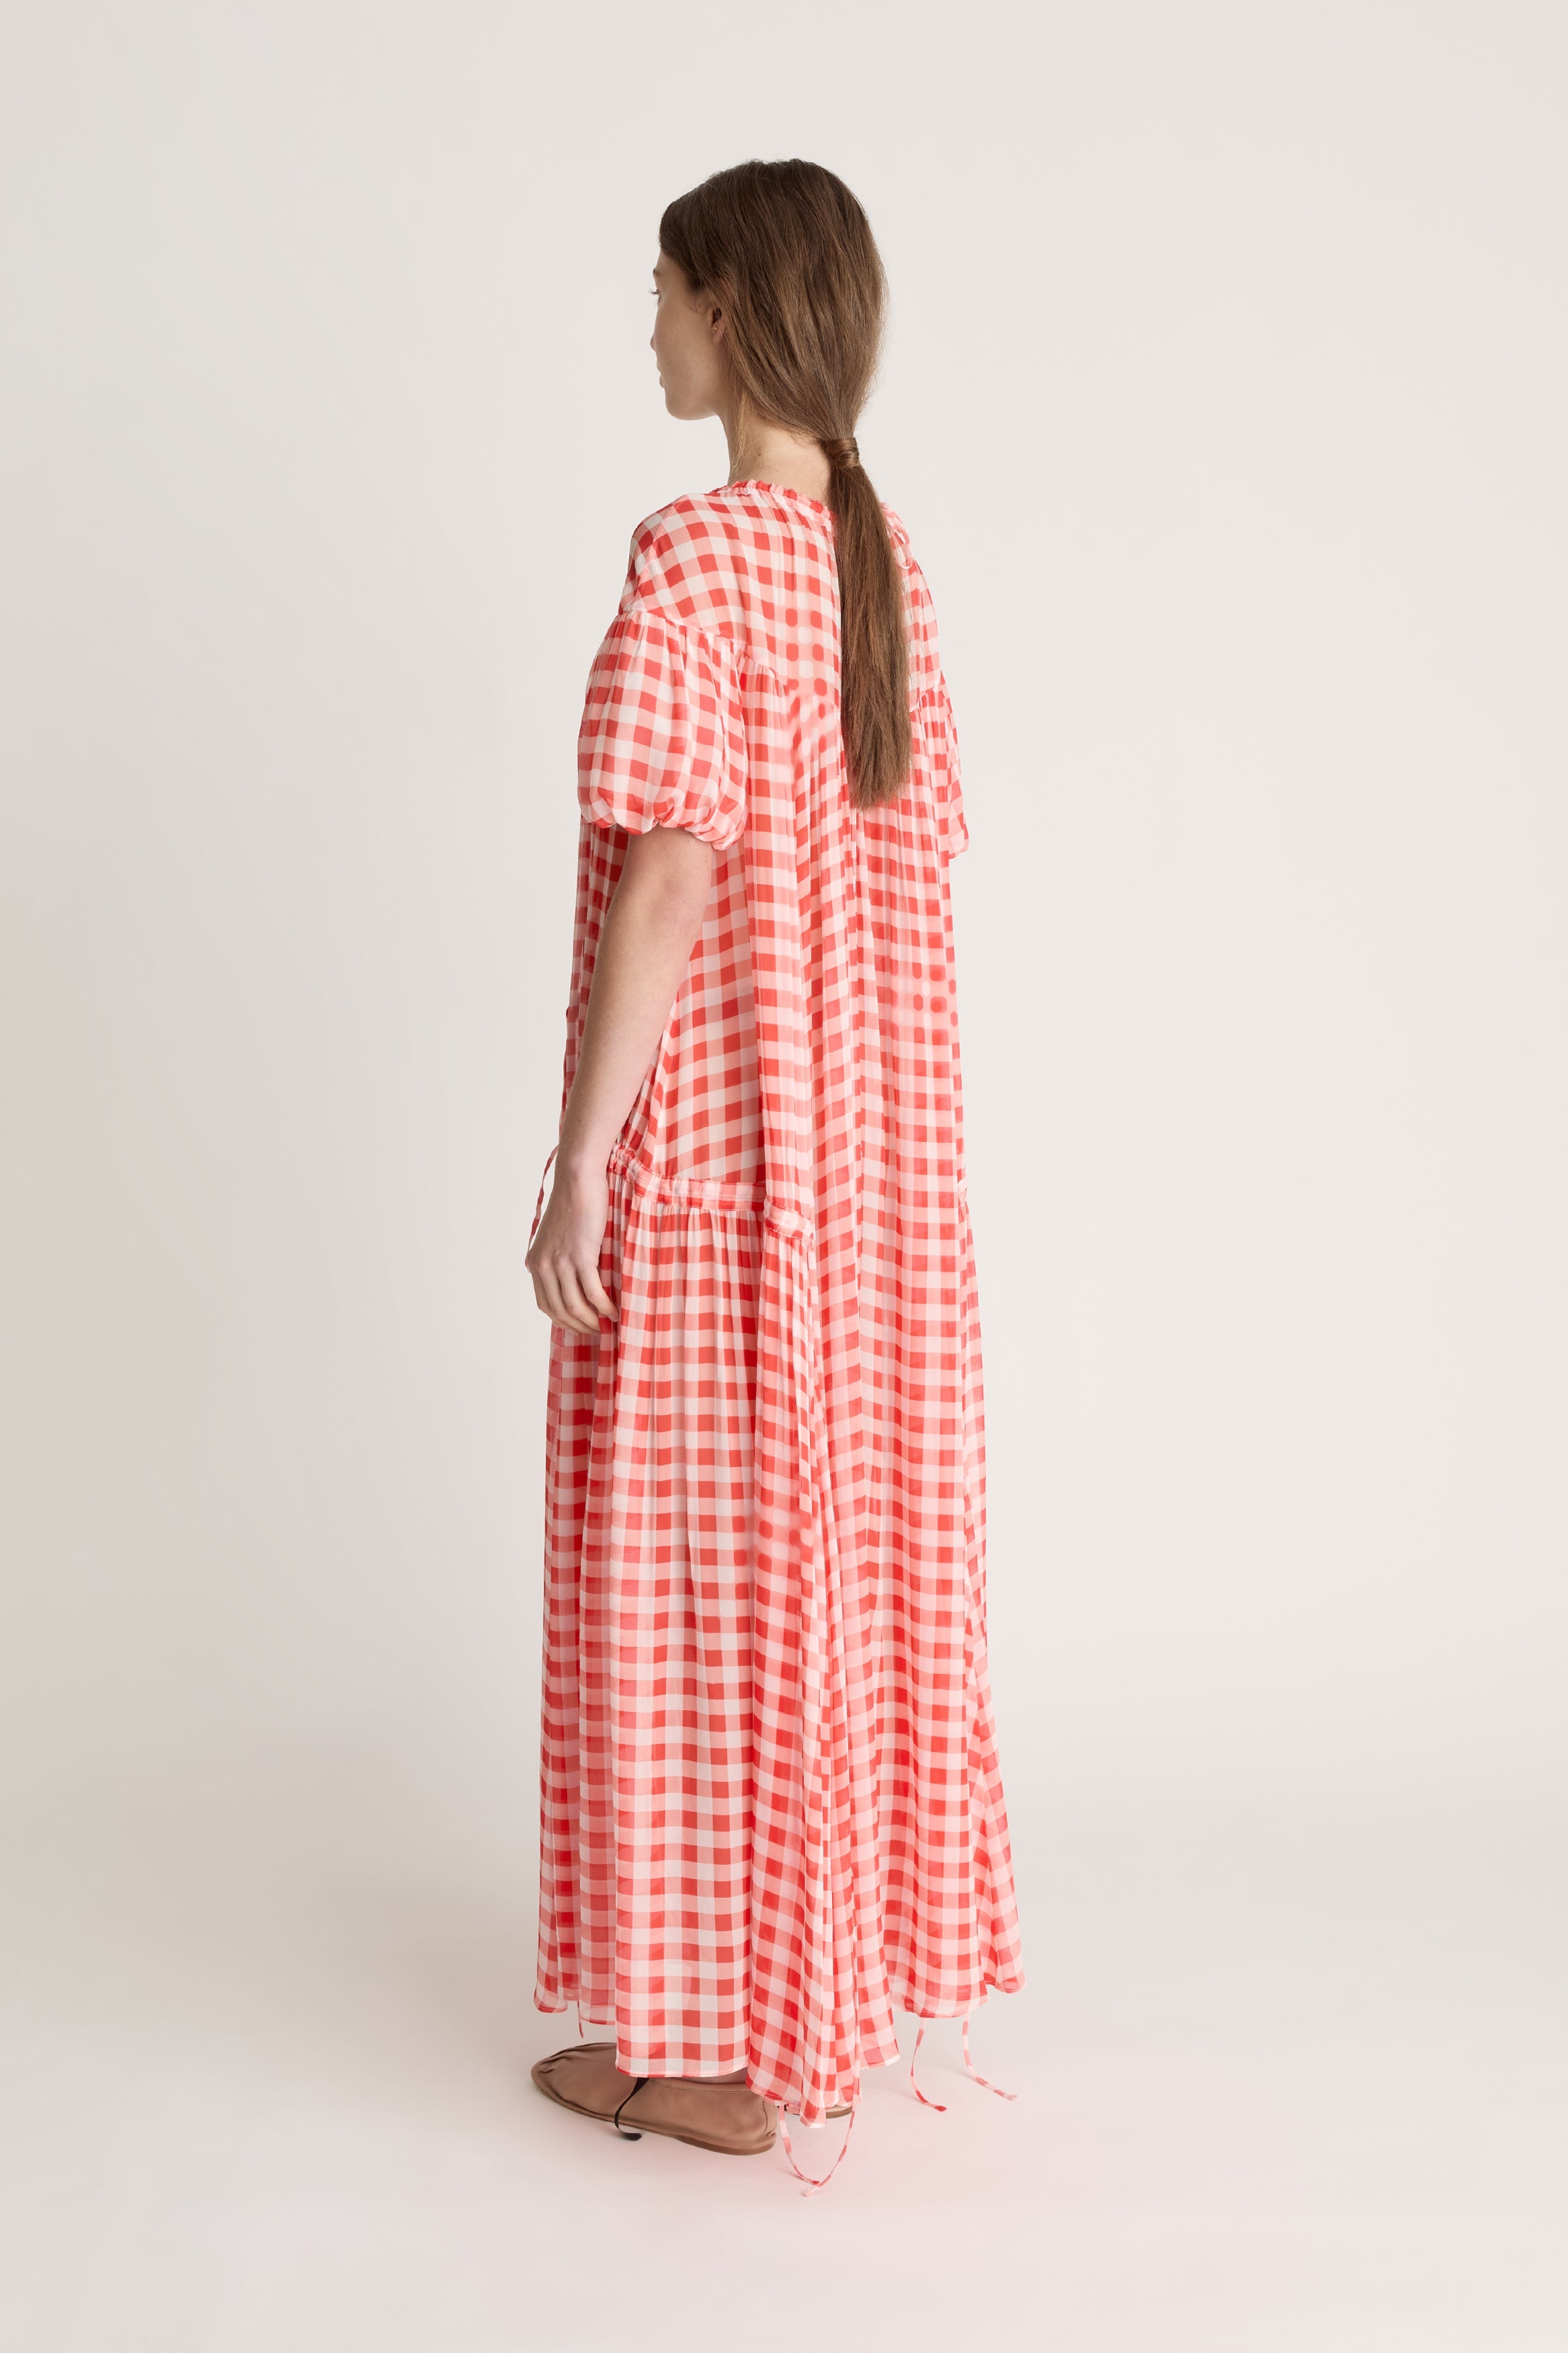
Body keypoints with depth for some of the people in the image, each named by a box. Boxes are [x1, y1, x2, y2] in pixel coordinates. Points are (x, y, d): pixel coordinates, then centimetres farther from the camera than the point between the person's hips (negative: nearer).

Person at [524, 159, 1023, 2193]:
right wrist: (868, 1108, 19)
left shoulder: (692, 562, -15)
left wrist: (577, 1165, -15)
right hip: (880, 1145, 8)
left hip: (712, 1150, -8)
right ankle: (851, 1971, 31)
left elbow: (669, 881, -20)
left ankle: (716, 2045, 16)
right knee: (856, 1540, 16)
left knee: (696, 1573, 3)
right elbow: (925, 849, 11)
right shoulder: (885, 556, 8)